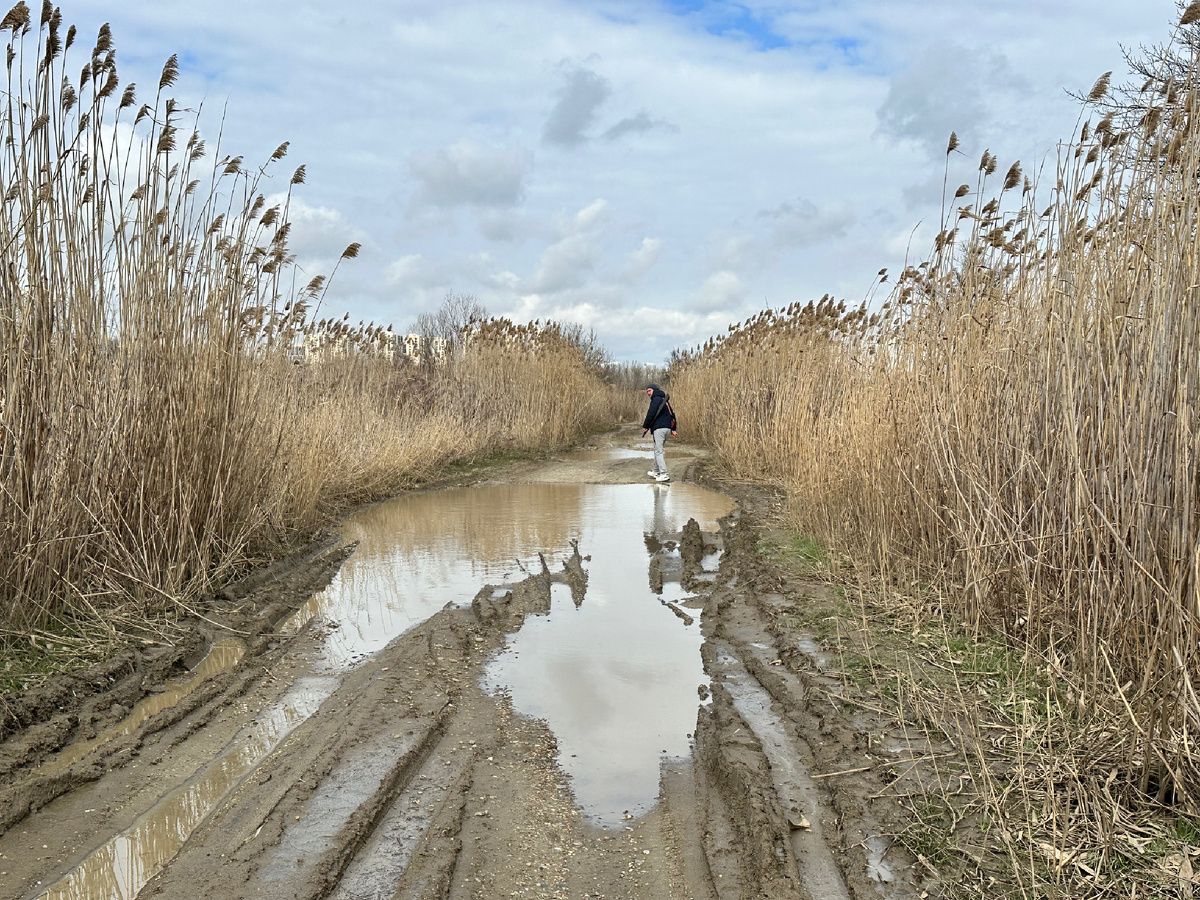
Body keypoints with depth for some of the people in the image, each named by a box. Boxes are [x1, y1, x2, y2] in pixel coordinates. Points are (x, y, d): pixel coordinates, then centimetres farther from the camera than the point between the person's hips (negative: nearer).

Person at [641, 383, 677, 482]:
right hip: (667, 428, 10)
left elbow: (651, 414, -16)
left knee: (658, 451, -10)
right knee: (657, 449, 20)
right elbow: (672, 414, 23)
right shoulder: (665, 400, 21)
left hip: (659, 428, -10)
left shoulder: (656, 399, -8)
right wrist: (673, 429, 24)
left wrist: (645, 426, -7)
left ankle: (664, 474, -16)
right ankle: (656, 471, 26)